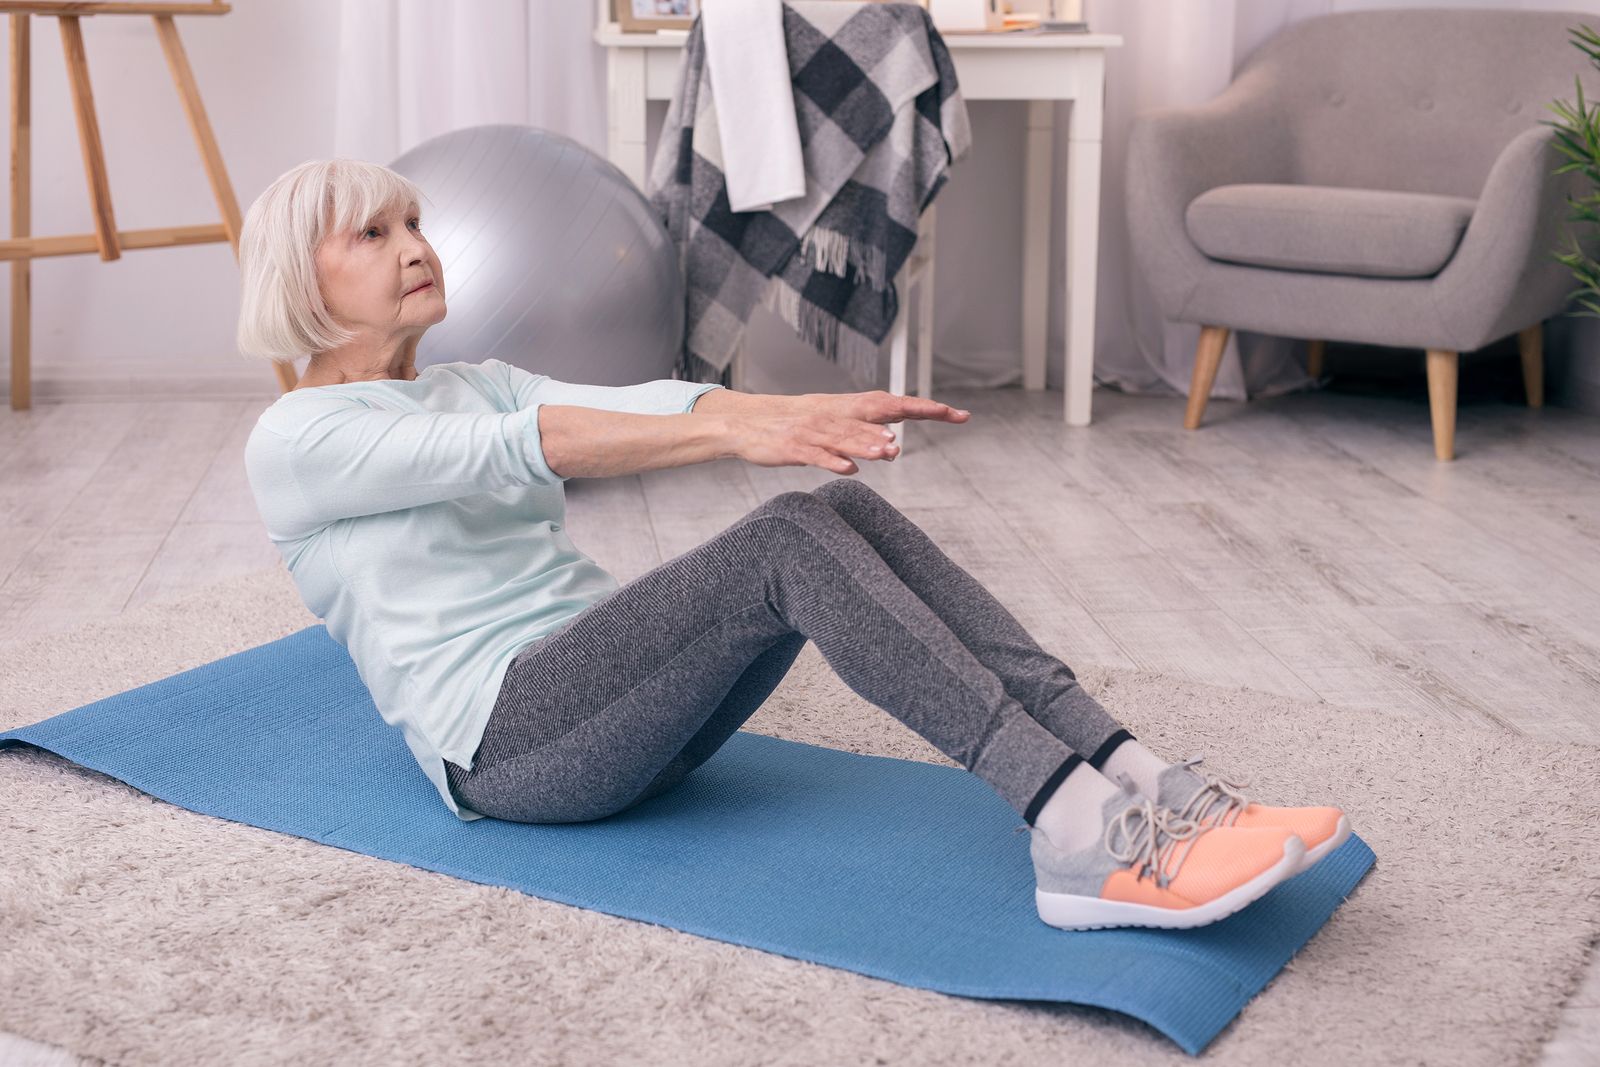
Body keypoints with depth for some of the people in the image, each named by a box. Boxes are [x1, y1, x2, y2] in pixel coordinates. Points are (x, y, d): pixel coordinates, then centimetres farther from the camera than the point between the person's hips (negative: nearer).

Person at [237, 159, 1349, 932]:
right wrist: (732, 429, -34)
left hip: (610, 694, 7)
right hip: (502, 743, -7)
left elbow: (628, 403, 3)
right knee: (788, 540, -29)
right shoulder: (294, 440, -2)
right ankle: (1086, 837, -40)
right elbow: (506, 453, -21)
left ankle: (1137, 784, -28)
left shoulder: (476, 384, 22)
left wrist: (809, 409, -15)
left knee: (845, 511, -19)